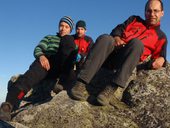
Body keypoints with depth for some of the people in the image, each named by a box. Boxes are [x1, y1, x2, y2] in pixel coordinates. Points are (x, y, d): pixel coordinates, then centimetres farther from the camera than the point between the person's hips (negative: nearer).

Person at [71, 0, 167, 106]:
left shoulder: (161, 37, 24)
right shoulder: (134, 20, 27)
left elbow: (160, 55, 14)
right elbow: (118, 29, 17)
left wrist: (161, 59, -11)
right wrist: (116, 37, -7)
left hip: (127, 59, -2)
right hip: (111, 54, 2)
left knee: (137, 43, -33)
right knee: (106, 38, -31)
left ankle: (111, 89, -47)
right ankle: (81, 83, -43)